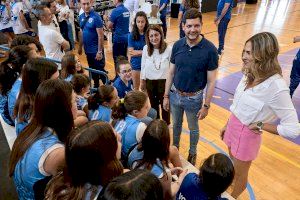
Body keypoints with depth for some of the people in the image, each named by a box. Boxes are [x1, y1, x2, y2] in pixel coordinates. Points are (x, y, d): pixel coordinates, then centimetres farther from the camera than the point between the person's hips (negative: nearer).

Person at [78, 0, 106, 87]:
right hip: (87, 49, 6)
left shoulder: (96, 17, -15)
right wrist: (80, 47, 15)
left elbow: (100, 36, -17)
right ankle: (96, 86, 35)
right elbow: (82, 33, 14)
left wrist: (100, 51, -19)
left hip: (96, 50, -6)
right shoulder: (81, 17, 5)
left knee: (100, 70, 0)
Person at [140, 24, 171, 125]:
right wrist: (142, 81, 8)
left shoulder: (168, 49, -21)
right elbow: (143, 66, 1)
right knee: (153, 105, 23)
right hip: (150, 81, 4)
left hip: (164, 81, -3)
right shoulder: (146, 48, -9)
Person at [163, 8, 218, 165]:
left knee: (193, 128, 19)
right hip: (175, 95, 3)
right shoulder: (177, 45, -8)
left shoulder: (210, 49, -18)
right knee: (176, 125, 23)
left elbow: (211, 81, -12)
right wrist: (166, 96, 3)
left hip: (194, 98, -3)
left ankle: (192, 153, 45)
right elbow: (171, 73, 1)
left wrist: (206, 105, -10)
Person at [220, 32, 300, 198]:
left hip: (246, 135, -6)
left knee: (240, 173, 21)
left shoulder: (276, 87, -29)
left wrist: (259, 125, -17)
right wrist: (227, 125, 11)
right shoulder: (249, 75, -7)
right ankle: (229, 183, 60)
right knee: (232, 163, 31)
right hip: (233, 127, 6)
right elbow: (238, 105, 4)